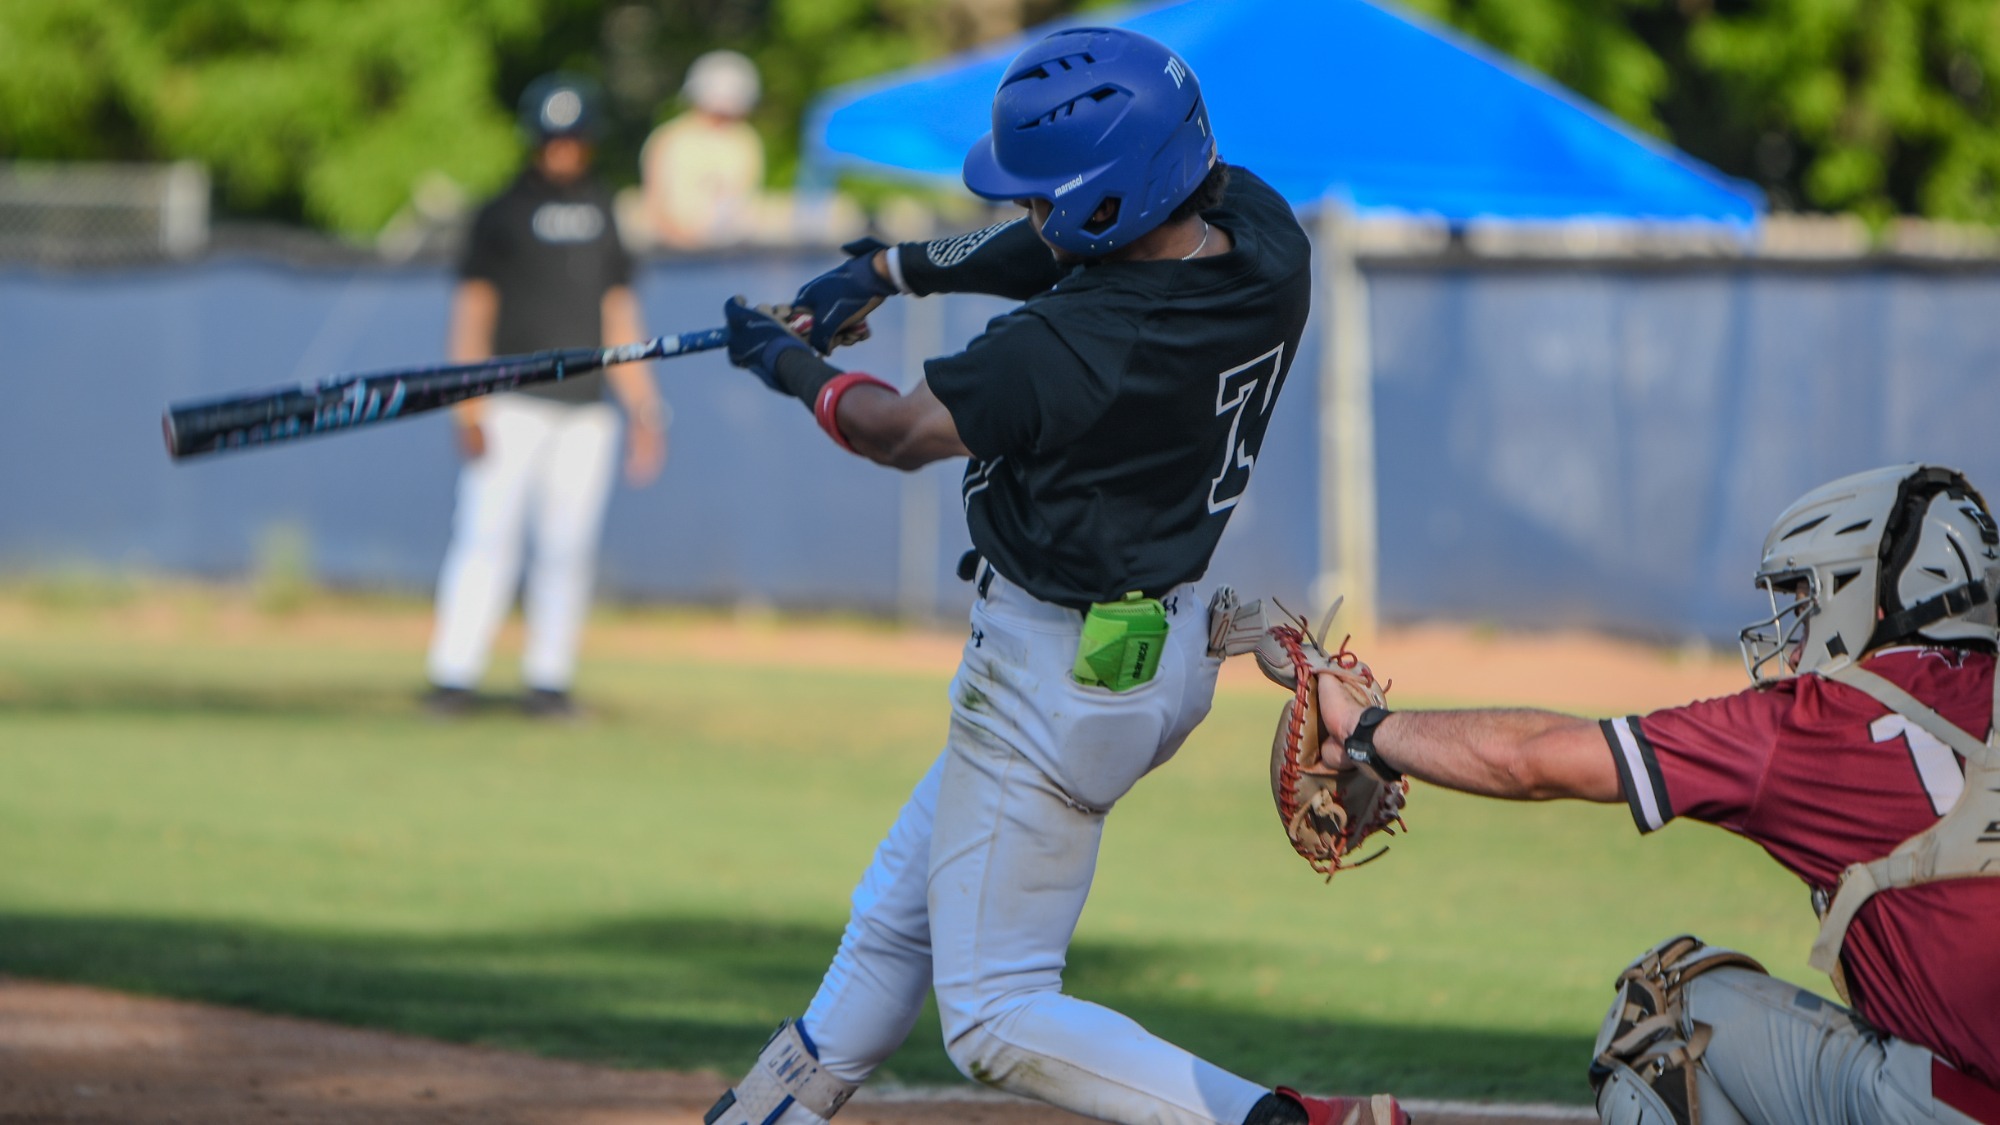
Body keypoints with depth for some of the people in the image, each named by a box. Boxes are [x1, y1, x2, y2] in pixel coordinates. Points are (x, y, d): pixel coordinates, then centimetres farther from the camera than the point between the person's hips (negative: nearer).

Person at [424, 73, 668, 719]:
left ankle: (549, 679, 6)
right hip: (513, 402, -4)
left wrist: (644, 410, 15)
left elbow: (619, 316, 20)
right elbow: (472, 309, -1)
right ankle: (453, 676, -13)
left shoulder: (601, 212, 17)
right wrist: (470, 407, -11)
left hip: (586, 410, 4)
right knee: (488, 535, -12)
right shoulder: (503, 213, 4)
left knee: (569, 546, 1)